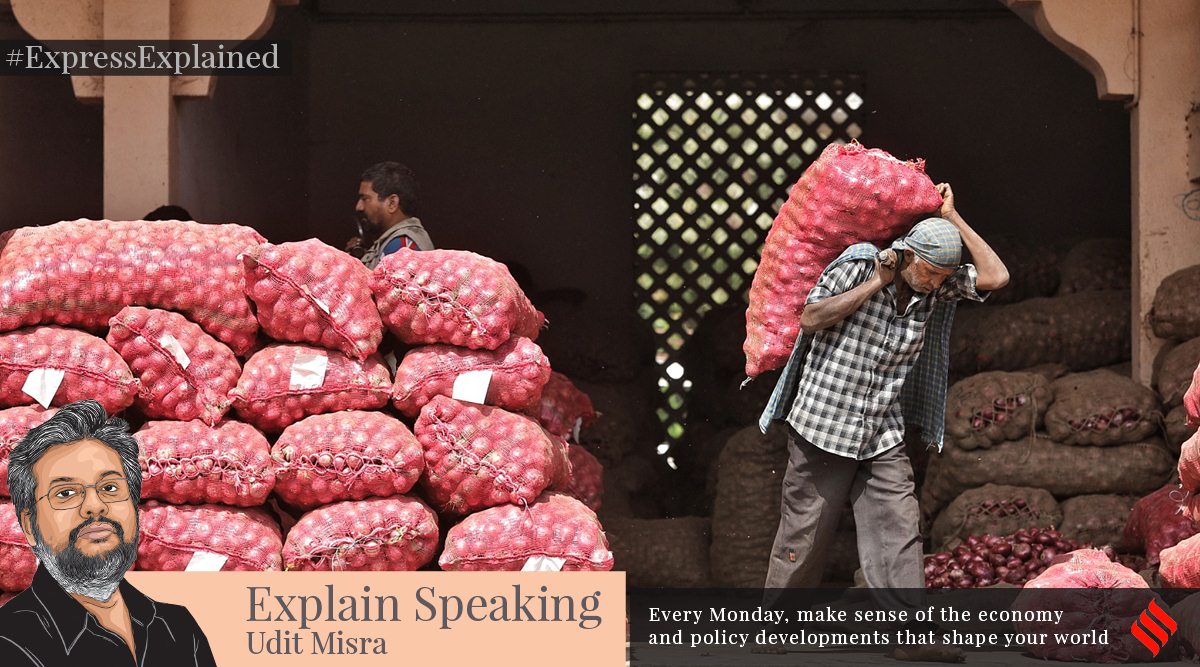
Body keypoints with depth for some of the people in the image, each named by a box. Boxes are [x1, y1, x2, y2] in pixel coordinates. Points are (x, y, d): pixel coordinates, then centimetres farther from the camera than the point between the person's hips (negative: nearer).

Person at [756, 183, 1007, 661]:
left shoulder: (936, 287, 4)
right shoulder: (857, 265, -10)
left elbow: (995, 277, -4)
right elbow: (811, 318, -16)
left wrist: (953, 219, -3)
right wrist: (877, 284, -16)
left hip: (884, 439, 4)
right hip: (824, 427, -4)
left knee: (899, 532, -6)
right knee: (804, 539, 3)